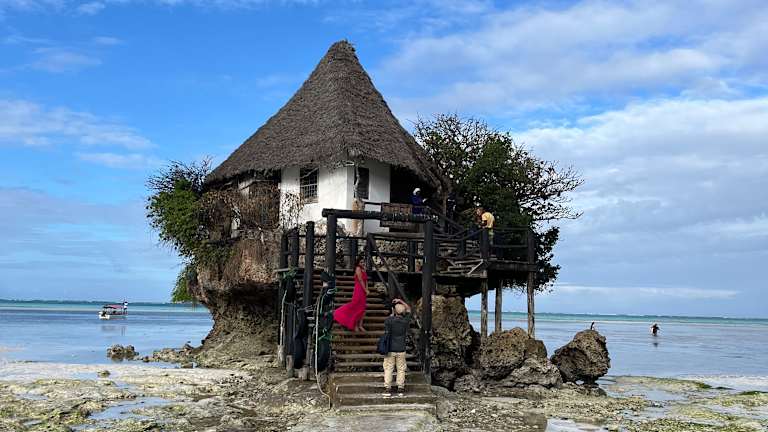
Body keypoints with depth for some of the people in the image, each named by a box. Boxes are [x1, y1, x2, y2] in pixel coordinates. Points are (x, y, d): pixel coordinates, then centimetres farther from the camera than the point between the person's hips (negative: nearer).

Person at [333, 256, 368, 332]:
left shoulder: (363, 269, 16)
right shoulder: (358, 268, -8)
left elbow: (365, 281, 12)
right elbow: (360, 280, -13)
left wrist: (366, 289, -1)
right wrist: (365, 290, -11)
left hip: (363, 291, 8)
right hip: (359, 290, -8)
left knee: (362, 308, 6)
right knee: (356, 308, -5)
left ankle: (360, 325, 8)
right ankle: (355, 326, -1)